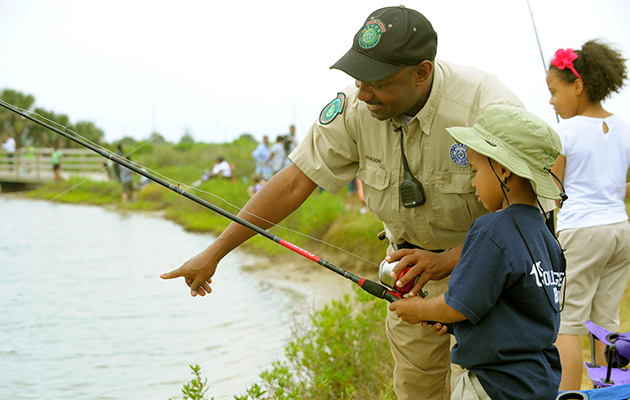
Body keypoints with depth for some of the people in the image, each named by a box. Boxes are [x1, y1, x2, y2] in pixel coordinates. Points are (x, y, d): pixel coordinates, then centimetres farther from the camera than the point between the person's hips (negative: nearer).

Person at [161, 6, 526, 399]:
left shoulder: (489, 109, -29)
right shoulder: (355, 107, -18)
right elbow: (294, 183, -13)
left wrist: (450, 259, -36)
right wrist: (214, 252, -14)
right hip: (414, 260, 4)